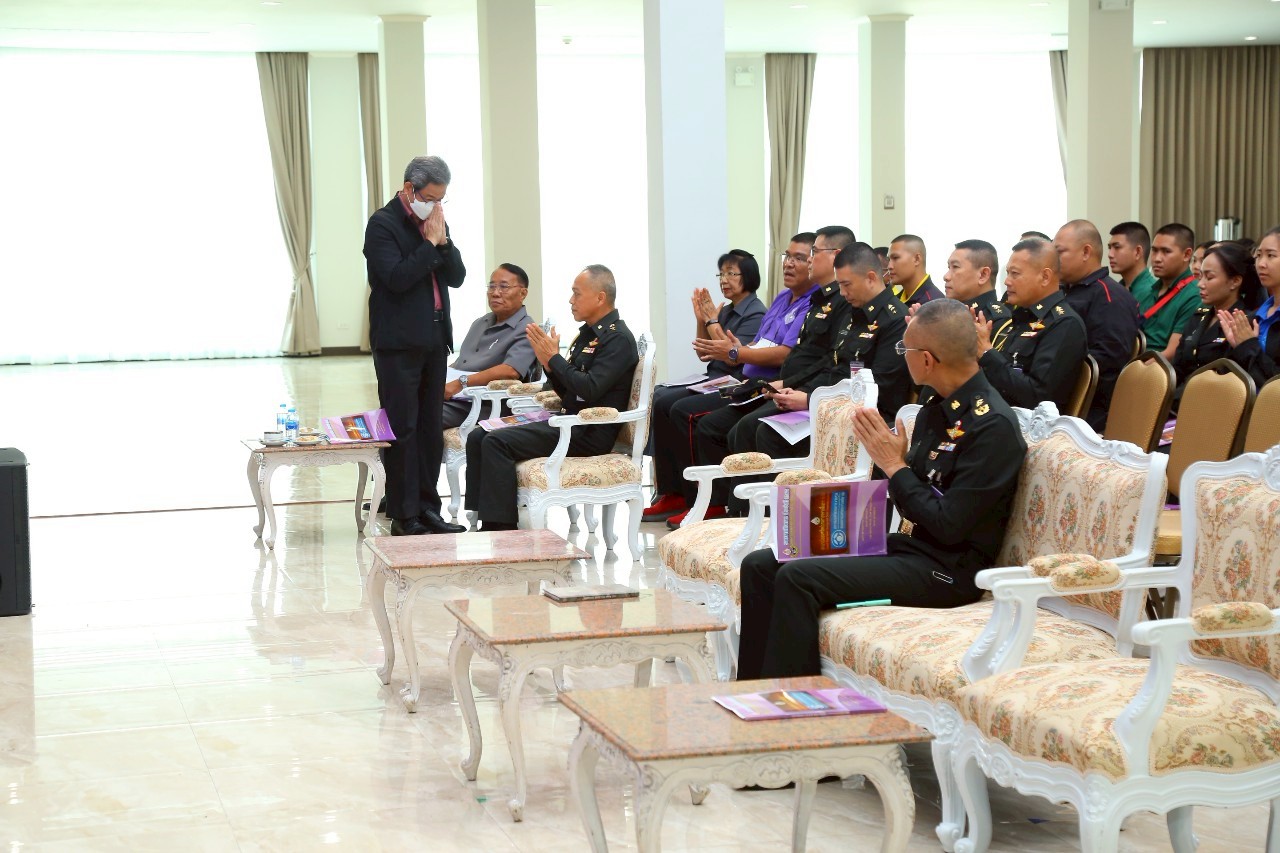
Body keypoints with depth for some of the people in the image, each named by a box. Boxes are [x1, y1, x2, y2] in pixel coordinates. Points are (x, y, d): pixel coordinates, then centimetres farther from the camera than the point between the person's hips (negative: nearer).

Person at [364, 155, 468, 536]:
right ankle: (403, 516, 0)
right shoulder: (383, 224, -8)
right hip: (398, 343, -7)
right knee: (402, 429, -4)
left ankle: (427, 508, 16)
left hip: (433, 340, 7)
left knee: (432, 428, 9)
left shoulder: (437, 224, 14)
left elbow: (457, 276, 10)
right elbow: (397, 278, -20)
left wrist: (443, 241, -5)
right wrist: (430, 244, -15)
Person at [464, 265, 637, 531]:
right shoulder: (588, 334, 18)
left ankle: (502, 528, -21)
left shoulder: (618, 338, -11)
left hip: (589, 432, -10)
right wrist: (548, 364, 2)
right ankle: (484, 522, -4)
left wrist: (554, 358, -14)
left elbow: (590, 389, -24)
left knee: (497, 442, -23)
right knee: (478, 437, 1)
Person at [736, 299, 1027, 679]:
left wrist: (895, 466, -11)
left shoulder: (993, 425, -16)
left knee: (798, 578, -25)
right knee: (760, 566, 1)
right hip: (905, 545, 10)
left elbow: (949, 526, -20)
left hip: (947, 569, -10)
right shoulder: (937, 409, 12)